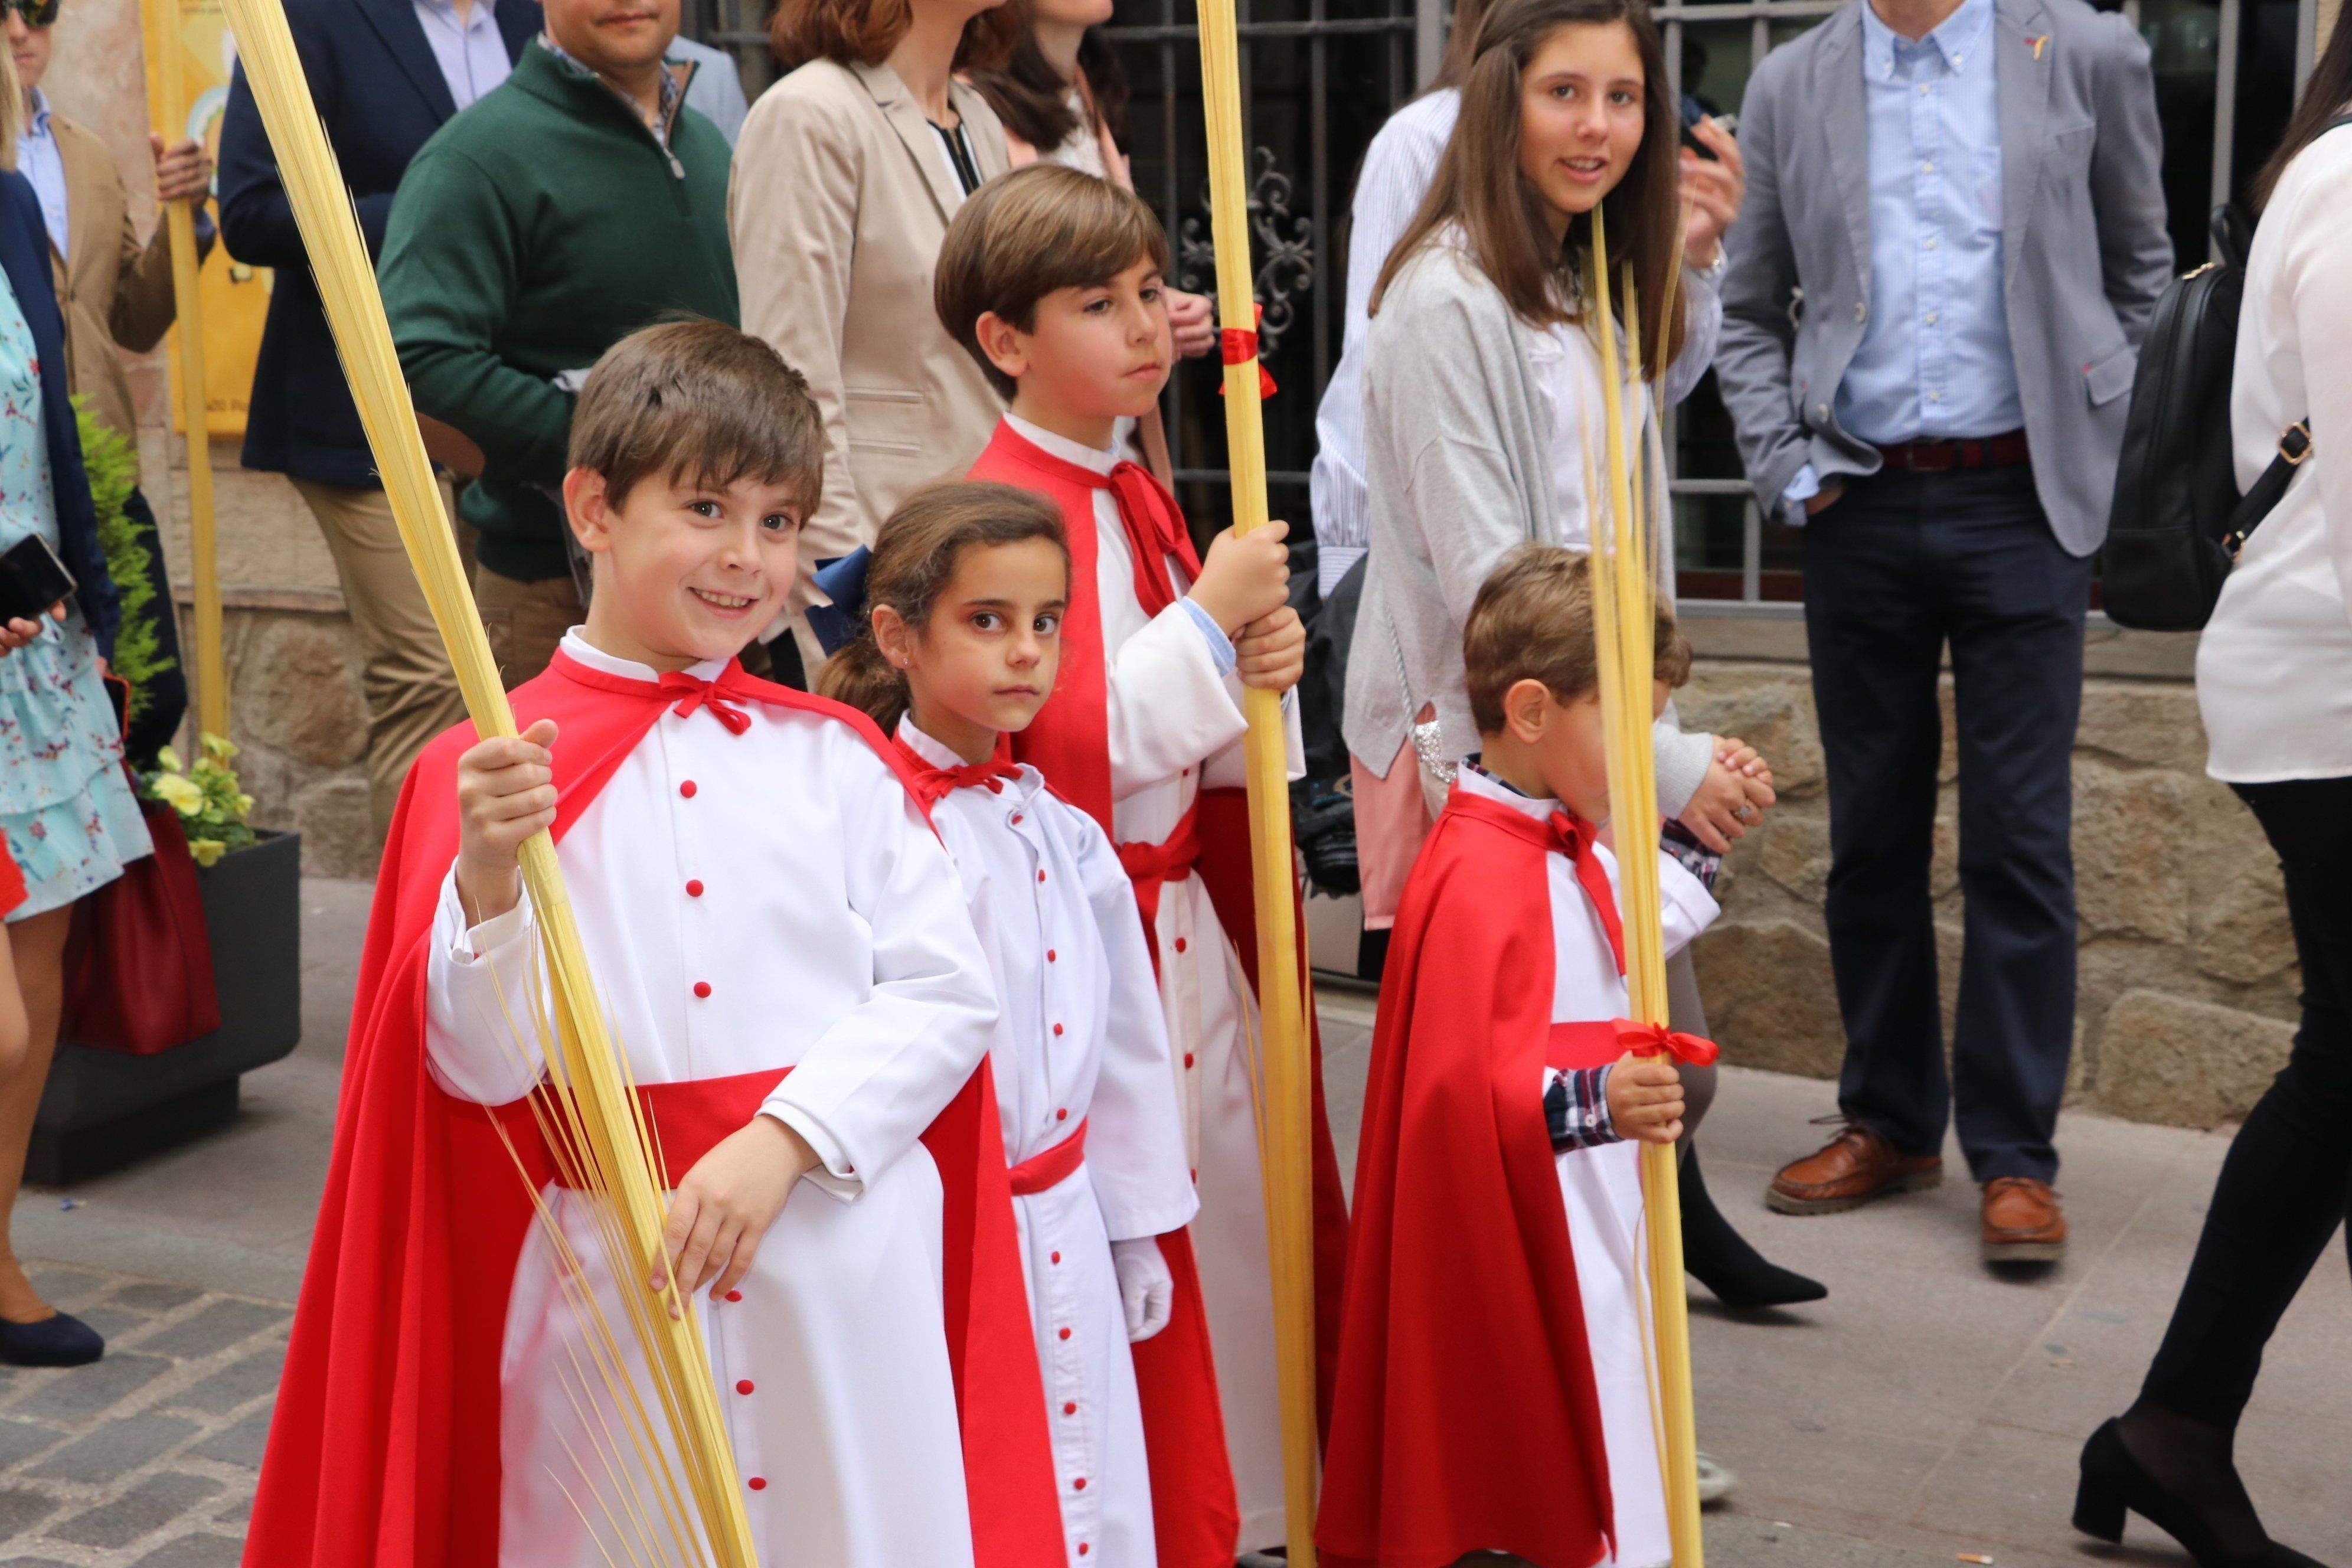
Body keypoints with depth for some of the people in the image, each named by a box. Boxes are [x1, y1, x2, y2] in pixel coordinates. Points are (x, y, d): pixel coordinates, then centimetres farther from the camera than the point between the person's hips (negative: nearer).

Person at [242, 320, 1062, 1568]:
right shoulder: (492, 771, -1)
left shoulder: (836, 757, 5)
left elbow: (947, 991, -2)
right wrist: (489, 881, -23)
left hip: (846, 1263, 2)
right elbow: (482, 1064, -6)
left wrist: (782, 1141, -13)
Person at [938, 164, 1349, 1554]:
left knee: (1233, 1208, 14)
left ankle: (1247, 1504, 28)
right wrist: (1211, 618, -18)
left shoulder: (1143, 499, 11)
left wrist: (1259, 672, -5)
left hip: (1187, 915, 9)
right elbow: (1070, 750, -22)